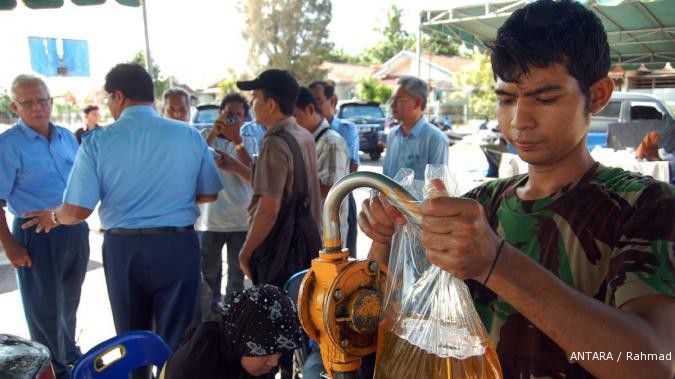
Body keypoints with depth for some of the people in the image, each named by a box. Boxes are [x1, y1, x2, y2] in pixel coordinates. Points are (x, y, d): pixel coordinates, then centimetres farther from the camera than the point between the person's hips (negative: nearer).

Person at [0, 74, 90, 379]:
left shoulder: (67, 137, 6)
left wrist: (81, 223, 12)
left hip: (75, 230, 6)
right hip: (36, 235, -6)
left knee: (69, 301, 22)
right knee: (45, 307, 8)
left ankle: (69, 354, 44)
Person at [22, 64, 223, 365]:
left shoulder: (97, 142, -8)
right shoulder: (189, 135, -6)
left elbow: (77, 210, -9)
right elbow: (209, 194, 3)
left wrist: (53, 218, 13)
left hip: (123, 248, 1)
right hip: (177, 246, 0)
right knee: (176, 338, 12)